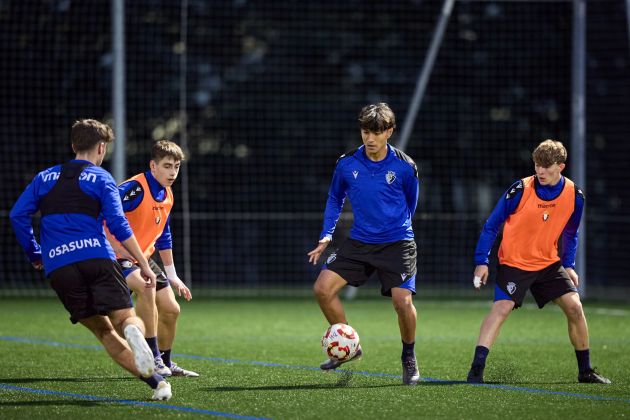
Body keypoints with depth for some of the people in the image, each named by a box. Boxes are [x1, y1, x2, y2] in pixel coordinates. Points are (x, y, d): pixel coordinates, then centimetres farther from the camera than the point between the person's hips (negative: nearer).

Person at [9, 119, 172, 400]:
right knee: (126, 318, -2)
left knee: (105, 332, 8)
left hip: (58, 268, 3)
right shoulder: (100, 178, 10)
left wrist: (35, 255, 22)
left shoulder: (45, 177, 21)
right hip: (97, 259, -3)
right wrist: (144, 265, 0)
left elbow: (17, 214, 12)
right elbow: (118, 225, -2)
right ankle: (133, 331, -42)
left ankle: (153, 381, -10)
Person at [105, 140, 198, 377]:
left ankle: (165, 363, 28)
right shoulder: (135, 188, -21)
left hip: (142, 257, 9)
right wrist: (118, 248, -37)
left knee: (171, 309, 7)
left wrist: (172, 276, 23)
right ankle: (152, 358, -29)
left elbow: (163, 239, 20)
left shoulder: (167, 196, 8)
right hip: (119, 256, -9)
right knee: (146, 286, -34)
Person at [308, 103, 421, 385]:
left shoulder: (405, 166, -9)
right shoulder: (346, 164, -3)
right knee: (323, 288, -12)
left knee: (403, 301, -18)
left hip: (397, 243, -3)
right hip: (359, 242, 3)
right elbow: (335, 199, 14)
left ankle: (409, 359, 9)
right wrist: (326, 236, 6)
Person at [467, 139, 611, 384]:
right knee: (501, 308, -21)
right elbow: (492, 225, -9)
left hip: (549, 263, 4)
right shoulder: (520, 190, -17)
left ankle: (585, 371, 10)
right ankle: (476, 370, -24)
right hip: (514, 262, -4)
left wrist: (568, 265, 5)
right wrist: (481, 262, -13)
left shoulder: (574, 196, -6)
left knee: (574, 307, -4)